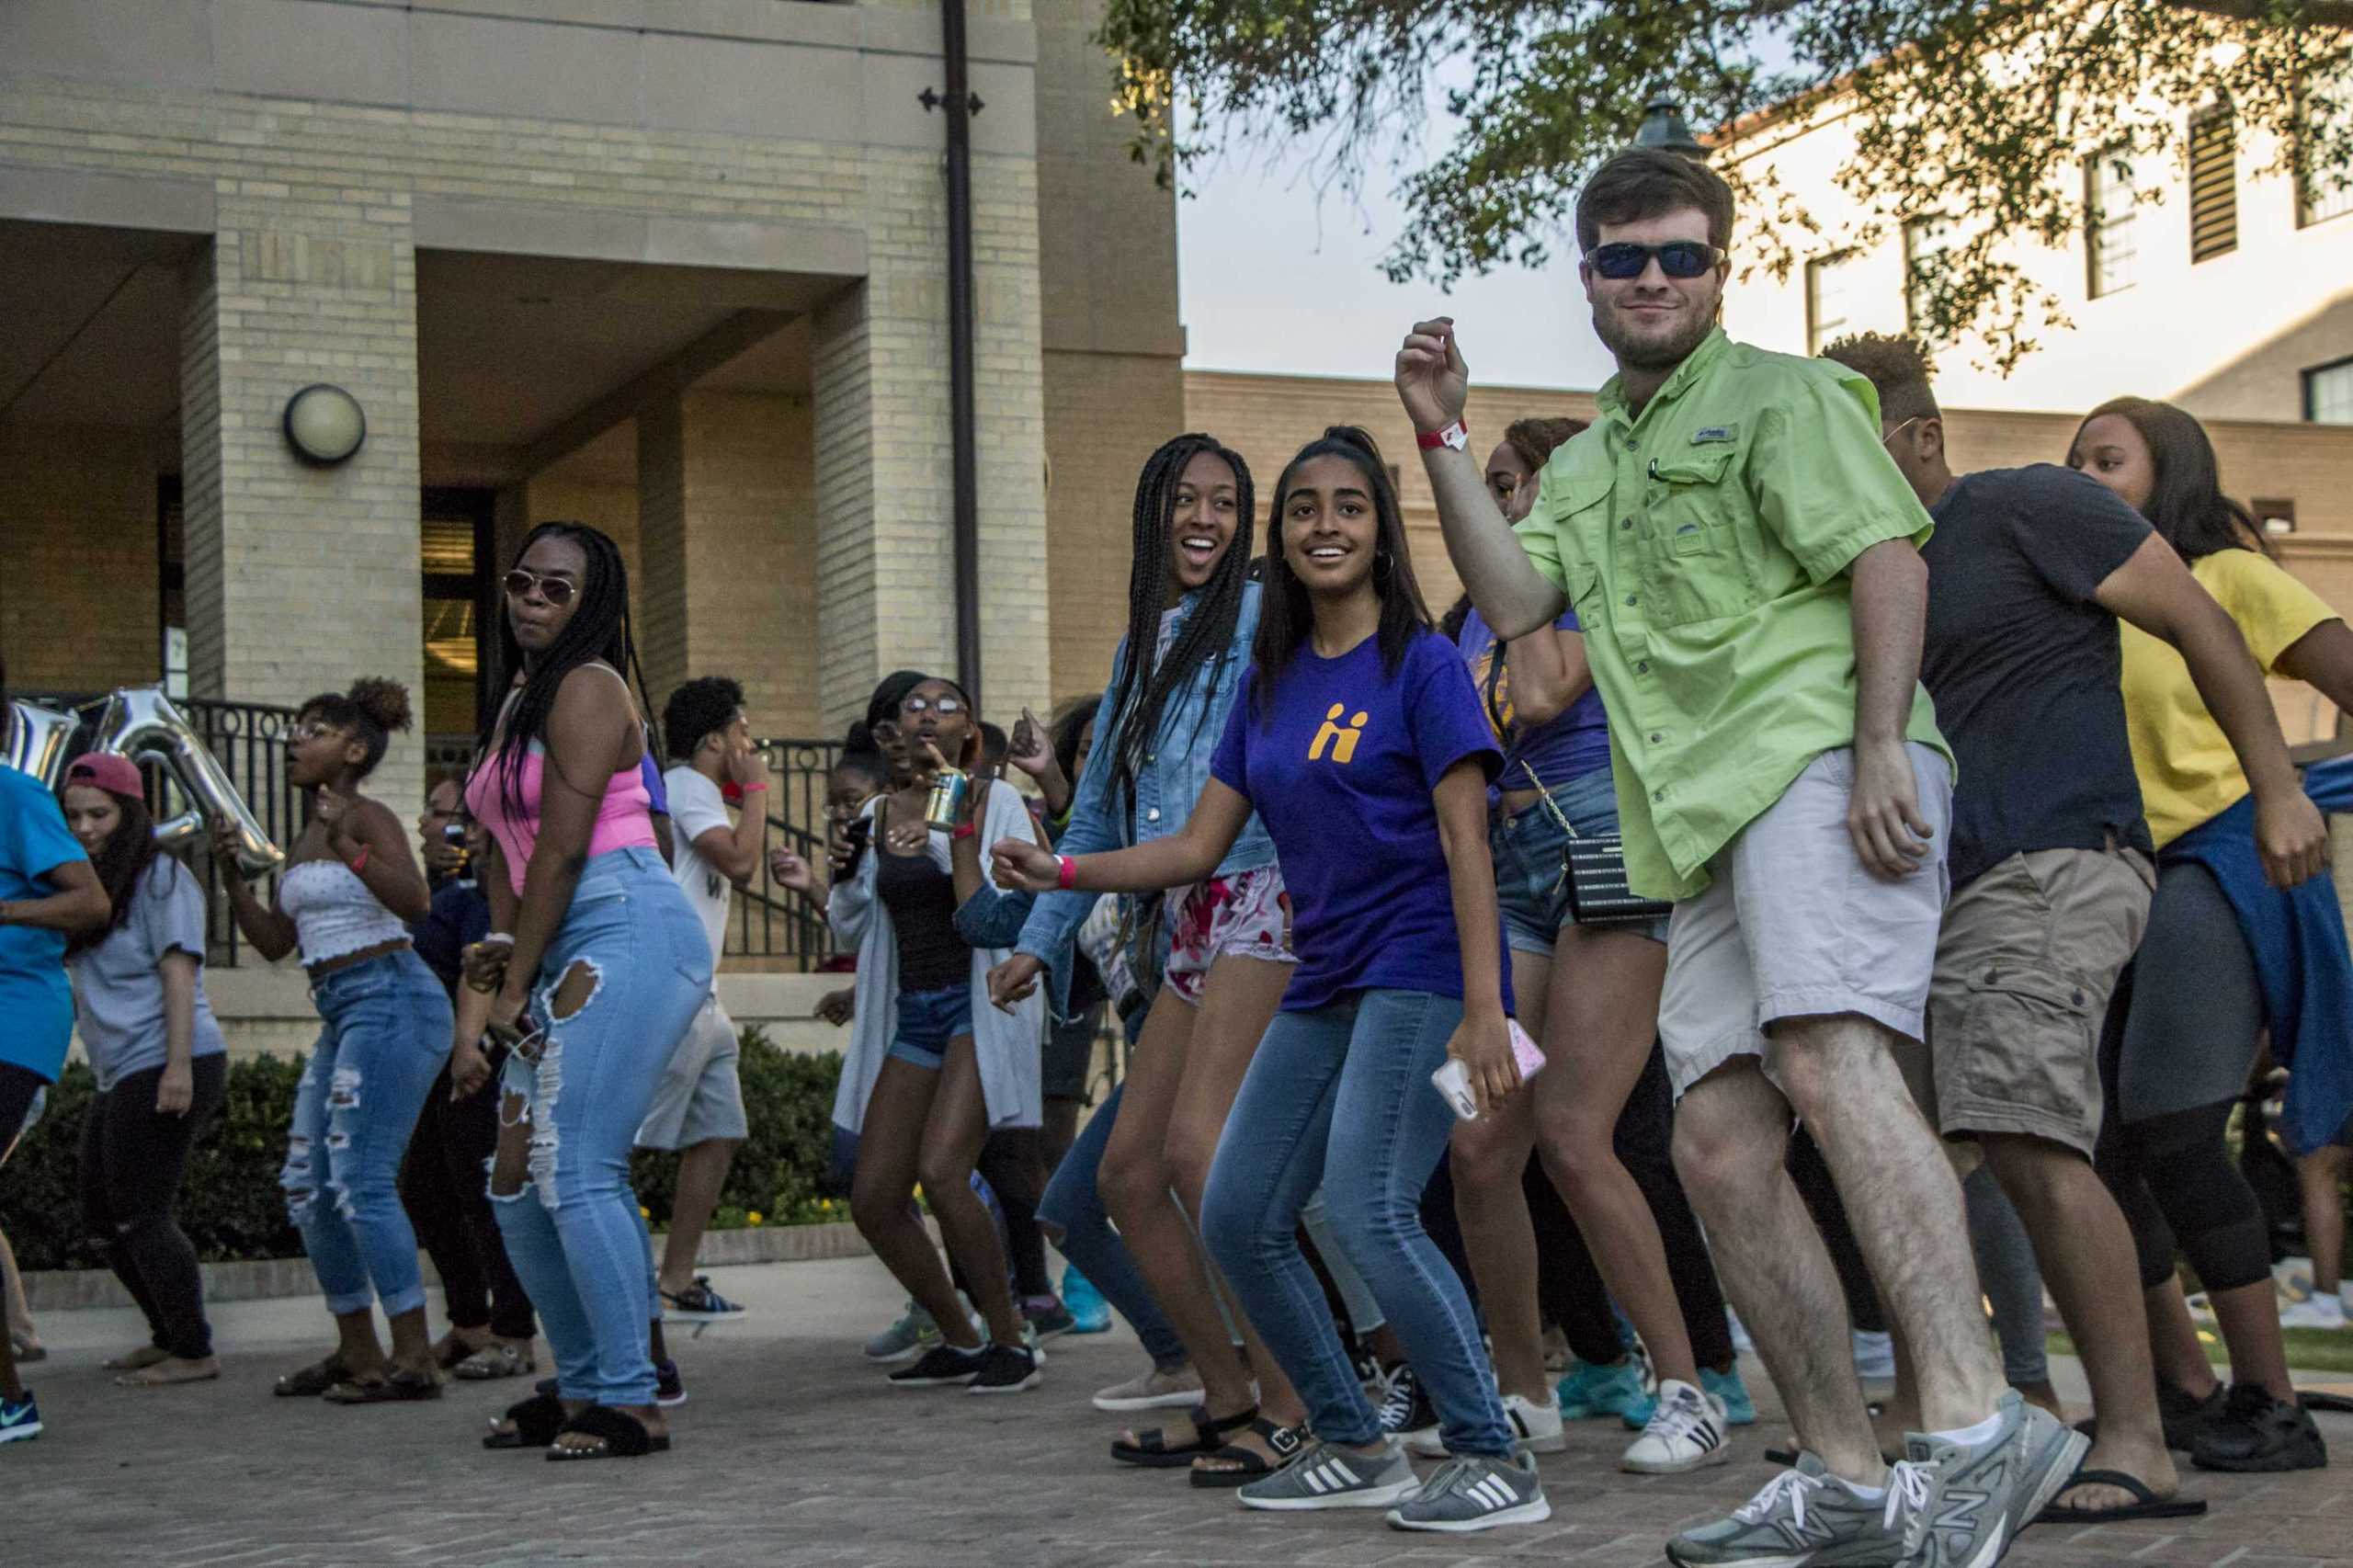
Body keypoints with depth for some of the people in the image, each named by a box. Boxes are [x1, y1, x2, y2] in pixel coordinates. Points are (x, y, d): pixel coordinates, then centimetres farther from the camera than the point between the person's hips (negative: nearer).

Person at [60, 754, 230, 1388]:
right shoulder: (92, 885, 18)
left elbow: (179, 973, -16)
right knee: (102, 1223, 14)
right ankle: (169, 1337, 26)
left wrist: (177, 1065, -23)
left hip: (164, 1068, -10)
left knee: (141, 1218, -9)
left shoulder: (160, 878, -9)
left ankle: (194, 1353, -1)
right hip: (120, 1075, 10)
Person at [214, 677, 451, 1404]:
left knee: (361, 1181, -14)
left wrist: (348, 846, -32)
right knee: (307, 1186, 10)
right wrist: (232, 875, 8)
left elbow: (415, 901, -22)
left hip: (390, 1001, -10)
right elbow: (275, 941, 20)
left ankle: (414, 1359, -12)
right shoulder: (303, 841, 19)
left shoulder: (368, 818, -7)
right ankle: (357, 1353, 18)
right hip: (342, 1015, 10)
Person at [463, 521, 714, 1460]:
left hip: (628, 934, -10)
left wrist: (513, 988, -8)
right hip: (567, 955, 10)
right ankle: (581, 1389, 19)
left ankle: (631, 1404, -9)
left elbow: (564, 847, -11)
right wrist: (489, 985, 6)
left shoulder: (588, 686, -6)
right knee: (516, 1187, 9)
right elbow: (508, 855, 19)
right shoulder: (517, 704, 22)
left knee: (576, 1175, -14)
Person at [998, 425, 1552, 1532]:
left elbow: (1464, 843, -13)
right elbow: (1199, 847, 12)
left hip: (1420, 970, -8)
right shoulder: (1269, 683, 13)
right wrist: (1064, 871, -1)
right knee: (1238, 1219, 6)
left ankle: (1493, 1459, -13)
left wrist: (1484, 1011, -21)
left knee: (1366, 1208, -23)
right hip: (1323, 983, 8)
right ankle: (1353, 1448, 19)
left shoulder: (1421, 663, -6)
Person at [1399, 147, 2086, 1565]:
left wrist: (1882, 746, -18)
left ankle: (1977, 1428, -38)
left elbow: (1889, 556, -5)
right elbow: (1512, 600, 15)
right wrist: (1445, 441, 8)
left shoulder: (1780, 396, 7)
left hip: (1815, 762, -8)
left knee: (1830, 1061, -29)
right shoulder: (1590, 461, 29)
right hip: (1709, 826, 8)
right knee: (1719, 1146, 2)